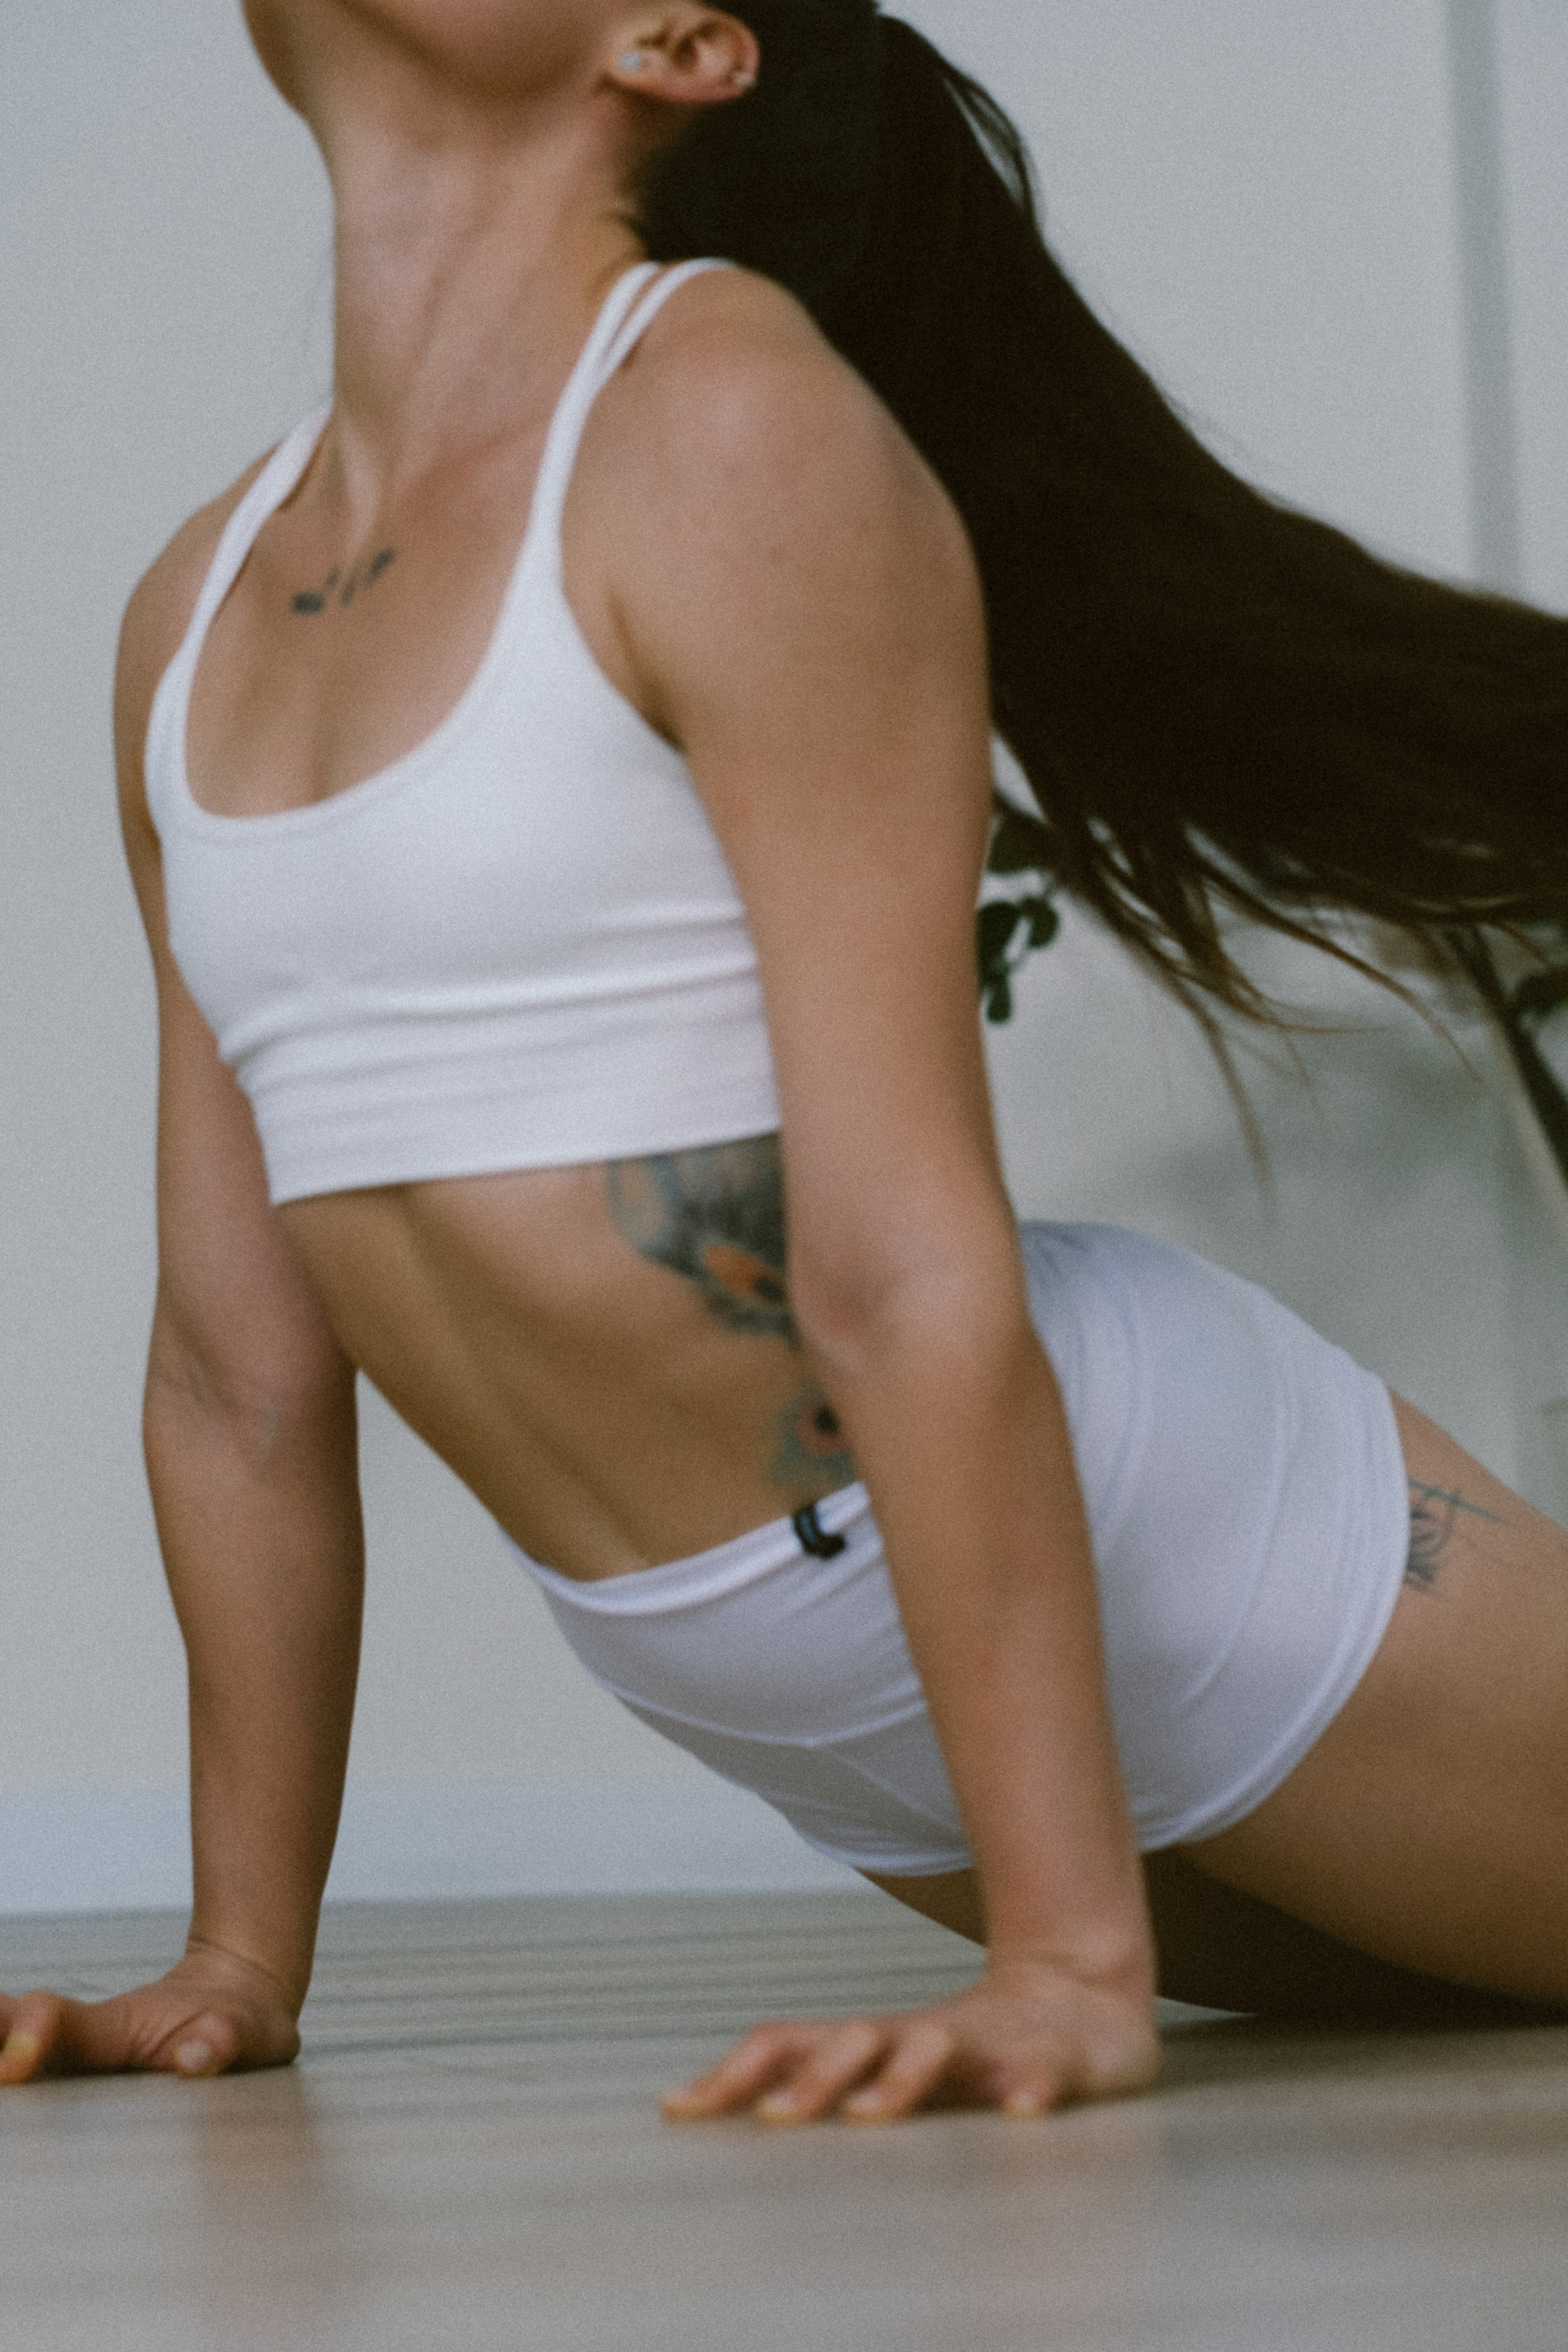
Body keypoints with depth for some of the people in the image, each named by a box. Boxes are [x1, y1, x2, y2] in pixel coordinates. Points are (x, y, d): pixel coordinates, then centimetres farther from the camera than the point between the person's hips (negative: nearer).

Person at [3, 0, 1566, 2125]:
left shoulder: (729, 420, -17)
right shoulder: (191, 614, 5)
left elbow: (906, 1261, -23)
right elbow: (237, 1357, 9)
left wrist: (1074, 1961, -25)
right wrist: (241, 1966, 10)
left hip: (1151, 1533, -7)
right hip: (834, 1731, 7)